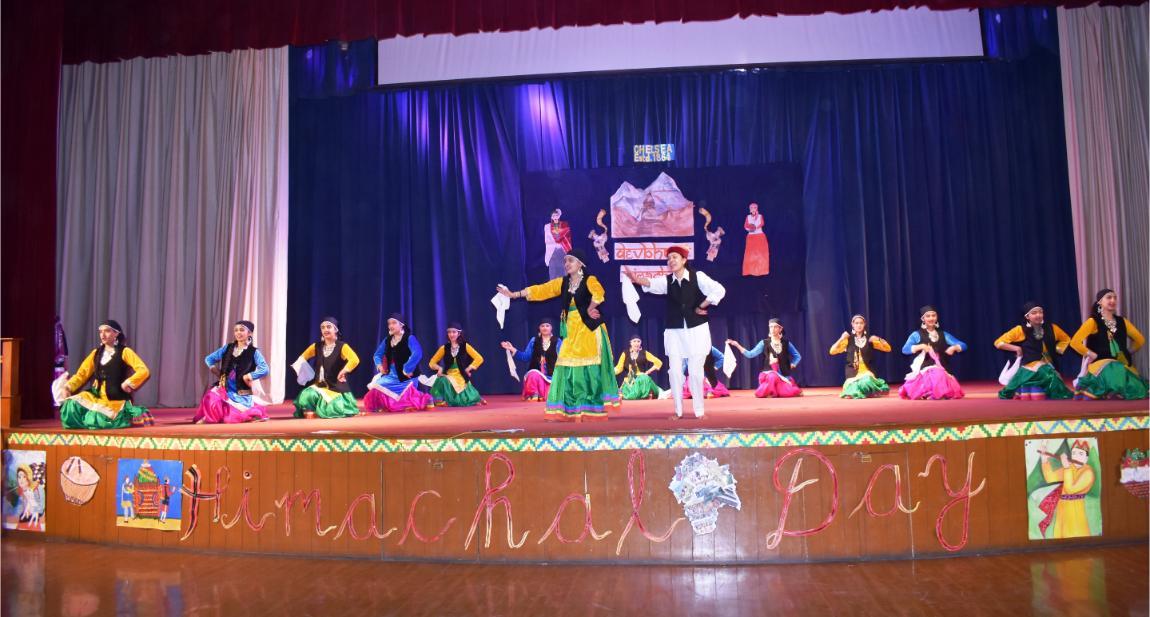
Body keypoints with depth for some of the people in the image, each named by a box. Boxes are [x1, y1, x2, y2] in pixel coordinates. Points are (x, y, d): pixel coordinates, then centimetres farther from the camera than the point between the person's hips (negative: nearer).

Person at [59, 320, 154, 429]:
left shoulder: (124, 352, -3)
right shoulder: (96, 353, 13)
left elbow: (144, 371, -13)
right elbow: (82, 373, 8)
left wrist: (128, 382, -27)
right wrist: (69, 385, -9)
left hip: (115, 399, -5)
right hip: (95, 395, 5)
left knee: (97, 420, -25)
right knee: (71, 406, -19)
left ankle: (129, 417, 2)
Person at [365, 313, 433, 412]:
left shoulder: (409, 338, -10)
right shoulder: (387, 340, 10)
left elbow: (417, 354, -25)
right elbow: (377, 355, 18)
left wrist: (407, 370, -26)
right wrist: (380, 365, -3)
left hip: (405, 378, -6)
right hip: (391, 376, 7)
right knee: (376, 392, -8)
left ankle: (424, 400, 13)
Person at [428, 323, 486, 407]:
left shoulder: (465, 346, 1)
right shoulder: (444, 348, 5)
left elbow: (479, 359, -2)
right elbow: (432, 362, 10)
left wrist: (468, 369, -11)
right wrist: (439, 368, -10)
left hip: (462, 378, 0)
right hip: (449, 377, 0)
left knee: (465, 401, -14)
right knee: (442, 381, -35)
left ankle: (475, 398, 21)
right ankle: (441, 400, -13)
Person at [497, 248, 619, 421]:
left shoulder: (589, 280, -7)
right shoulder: (563, 282, 11)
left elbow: (598, 294, -29)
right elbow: (540, 289, 10)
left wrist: (589, 310, -18)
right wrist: (513, 294, 9)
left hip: (589, 329, -6)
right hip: (572, 331, 6)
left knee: (589, 368, -6)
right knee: (569, 368, 2)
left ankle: (592, 409, -1)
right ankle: (571, 410, 6)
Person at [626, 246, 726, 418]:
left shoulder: (697, 276, -5)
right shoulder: (667, 281, 1)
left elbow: (719, 290, -13)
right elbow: (651, 284, -20)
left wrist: (701, 307, -9)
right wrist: (636, 279, -41)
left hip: (696, 330, -3)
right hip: (674, 332, 3)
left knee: (695, 371, 1)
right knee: (675, 371, 2)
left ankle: (699, 411, 15)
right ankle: (678, 411, 14)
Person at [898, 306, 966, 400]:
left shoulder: (943, 335, 15)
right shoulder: (917, 335, 4)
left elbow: (963, 345, 12)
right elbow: (905, 349, -10)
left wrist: (954, 347, -10)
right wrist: (921, 346, -24)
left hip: (942, 370, 5)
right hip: (924, 370, -5)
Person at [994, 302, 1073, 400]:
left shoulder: (1051, 328, 3)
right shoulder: (1020, 330, -6)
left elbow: (1066, 339, 23)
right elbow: (998, 343, -4)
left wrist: (1056, 349, 6)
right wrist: (1016, 348, -10)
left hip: (1047, 371, 3)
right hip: (1028, 373, -3)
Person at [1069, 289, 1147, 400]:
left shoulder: (1122, 321, 15)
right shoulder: (1093, 321, -2)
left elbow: (1140, 339, 28)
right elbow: (1074, 342, -11)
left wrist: (1129, 352, 16)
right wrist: (1092, 355, -9)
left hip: (1123, 365, 5)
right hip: (1101, 364, -5)